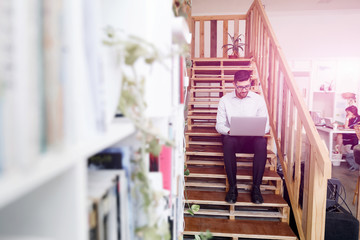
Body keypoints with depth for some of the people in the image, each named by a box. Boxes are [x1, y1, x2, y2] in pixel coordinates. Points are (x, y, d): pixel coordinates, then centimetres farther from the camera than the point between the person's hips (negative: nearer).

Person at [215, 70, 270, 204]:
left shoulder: (258, 100, 5)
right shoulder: (225, 100, 4)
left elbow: (266, 126, 4)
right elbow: (219, 125, 2)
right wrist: (229, 131, -21)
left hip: (252, 139, 1)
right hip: (233, 138, 0)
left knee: (262, 142, -33)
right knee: (228, 141, -36)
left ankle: (256, 187, -22)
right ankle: (232, 187, -25)